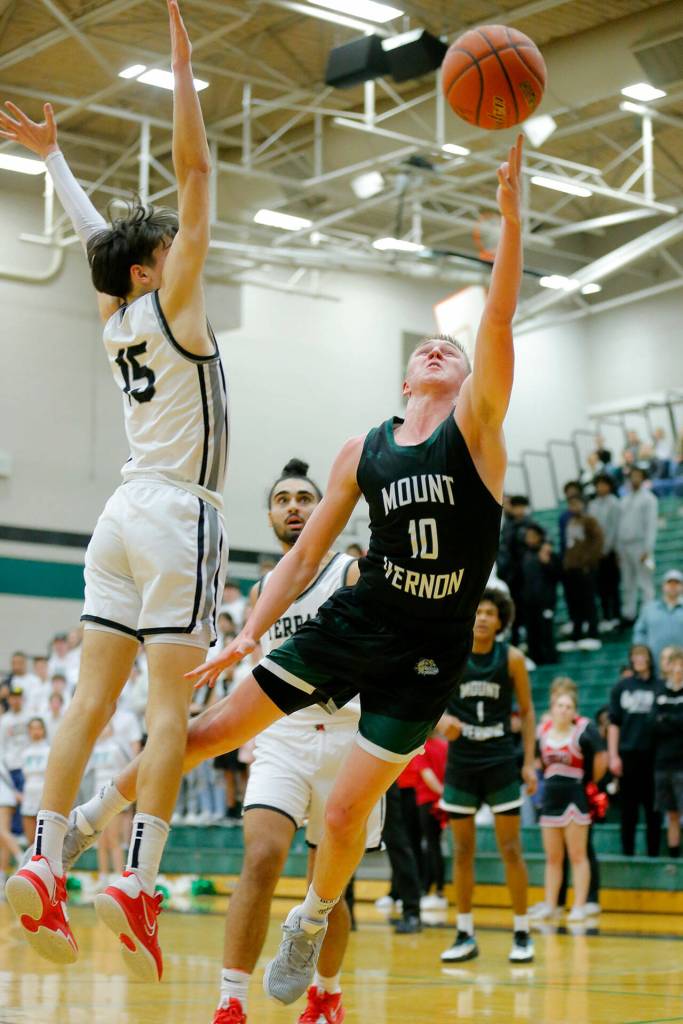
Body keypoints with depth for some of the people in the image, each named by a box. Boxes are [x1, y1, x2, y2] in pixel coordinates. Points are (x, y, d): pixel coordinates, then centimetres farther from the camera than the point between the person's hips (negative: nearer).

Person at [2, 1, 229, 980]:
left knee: (92, 696, 2)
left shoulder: (115, 318, 12)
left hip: (127, 512, 7)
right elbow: (194, 169, -8)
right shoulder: (170, 304, -5)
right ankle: (136, 881, -19)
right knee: (170, 701, -11)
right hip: (179, 514, -7)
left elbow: (93, 230, 29)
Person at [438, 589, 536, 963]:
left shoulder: (512, 658, -2)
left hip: (501, 762, -1)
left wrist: (529, 762, -2)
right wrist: (441, 720, -21)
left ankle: (521, 934, 7)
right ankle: (465, 936, 13)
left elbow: (527, 711, 4)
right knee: (462, 851, 5)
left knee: (511, 849, -1)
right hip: (461, 761, 1)